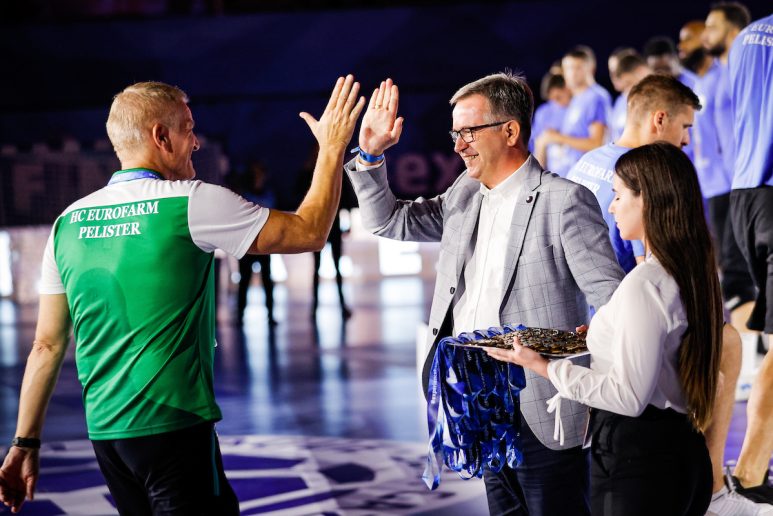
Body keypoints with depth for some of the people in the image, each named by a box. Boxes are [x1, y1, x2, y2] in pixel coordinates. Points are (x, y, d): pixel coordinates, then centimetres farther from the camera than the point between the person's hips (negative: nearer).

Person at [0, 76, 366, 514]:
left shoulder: (69, 222, 7)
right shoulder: (189, 204, -9)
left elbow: (47, 346, 9)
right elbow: (310, 233, -2)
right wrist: (332, 148, 10)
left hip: (104, 430, 6)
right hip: (172, 426, -6)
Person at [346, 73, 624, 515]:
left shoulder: (565, 201, -11)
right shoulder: (465, 194, 11)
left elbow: (612, 300, -12)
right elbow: (388, 222, 19)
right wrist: (371, 155, 4)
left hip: (541, 414, -7)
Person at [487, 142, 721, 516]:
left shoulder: (643, 284, -20)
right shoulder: (695, 274, 6)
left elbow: (628, 397, -20)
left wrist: (545, 367, -13)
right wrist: (601, 337, 17)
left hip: (635, 459, -9)